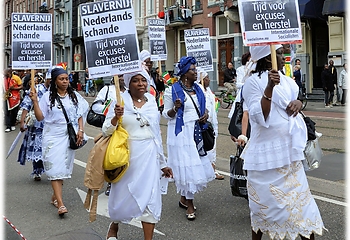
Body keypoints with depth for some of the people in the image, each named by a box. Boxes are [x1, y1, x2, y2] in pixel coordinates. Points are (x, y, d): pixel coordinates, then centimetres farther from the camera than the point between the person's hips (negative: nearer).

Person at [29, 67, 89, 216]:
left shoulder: (74, 96, 6)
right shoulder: (48, 96, -1)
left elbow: (80, 115, 10)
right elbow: (40, 117, -2)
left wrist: (80, 130, -3)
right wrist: (35, 101, -13)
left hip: (69, 136, 3)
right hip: (53, 136, -2)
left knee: (64, 167, 7)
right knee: (55, 167, -8)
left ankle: (55, 197, 24)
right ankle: (60, 204, -11)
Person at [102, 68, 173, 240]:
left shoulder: (152, 102, 7)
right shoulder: (120, 101, -5)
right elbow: (106, 131, -5)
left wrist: (162, 163, 16)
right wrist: (116, 117, -26)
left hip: (148, 156, 3)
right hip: (127, 155, -3)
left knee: (150, 198, 1)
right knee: (123, 194, 10)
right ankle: (114, 226, 40)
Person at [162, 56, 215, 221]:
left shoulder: (197, 89, 11)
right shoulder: (172, 90, -7)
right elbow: (166, 114, -4)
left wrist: (205, 114, 1)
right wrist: (175, 108, -24)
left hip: (197, 131, 6)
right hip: (181, 132, -6)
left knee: (196, 163, 7)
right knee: (186, 166, -5)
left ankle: (184, 198, 23)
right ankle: (190, 204, 5)